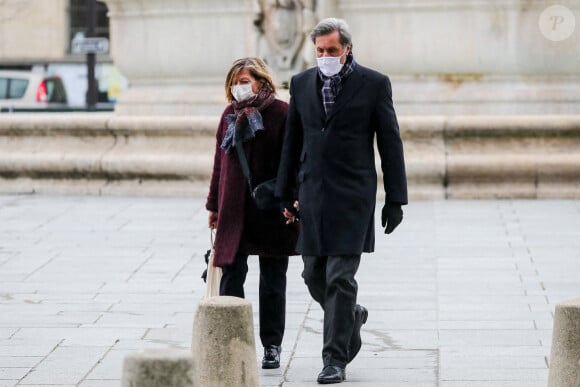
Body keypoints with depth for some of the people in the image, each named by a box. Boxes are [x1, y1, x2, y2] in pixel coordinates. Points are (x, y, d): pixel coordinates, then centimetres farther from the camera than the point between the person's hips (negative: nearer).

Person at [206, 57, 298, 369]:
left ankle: (272, 346, 16)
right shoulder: (230, 115, 8)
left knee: (272, 281, 7)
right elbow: (220, 162, 13)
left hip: (271, 213, -3)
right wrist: (214, 206, 13)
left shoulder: (280, 113, -5)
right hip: (234, 211, 3)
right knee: (230, 276, -3)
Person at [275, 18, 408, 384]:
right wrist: (287, 192, 14)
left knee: (340, 278, -8)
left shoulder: (374, 84, -2)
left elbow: (390, 144, -1)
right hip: (313, 194, 5)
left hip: (352, 196, -5)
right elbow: (292, 141, 15)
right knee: (314, 276, 10)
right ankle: (352, 315, 38)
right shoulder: (302, 83, 9)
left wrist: (395, 199, -3)